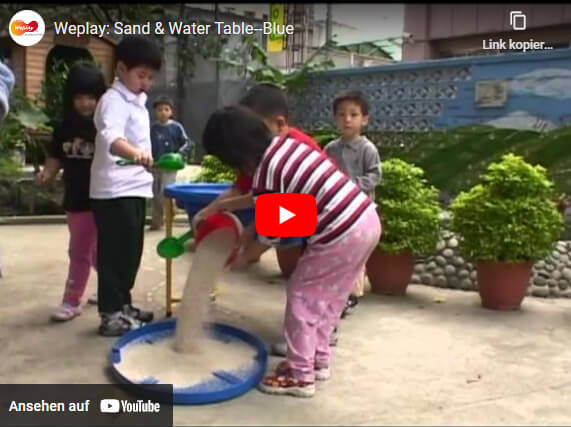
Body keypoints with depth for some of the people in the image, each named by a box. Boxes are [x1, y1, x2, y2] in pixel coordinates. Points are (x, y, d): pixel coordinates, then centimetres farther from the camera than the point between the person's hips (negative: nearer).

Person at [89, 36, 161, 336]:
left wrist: (144, 162, 29)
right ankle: (110, 315, 4)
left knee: (131, 252, 15)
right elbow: (111, 138, -35)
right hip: (114, 191, -9)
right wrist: (136, 154, -53)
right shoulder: (114, 100, -15)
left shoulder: (137, 101, 15)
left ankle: (122, 306, 26)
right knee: (114, 254, -4)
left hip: (134, 188, 9)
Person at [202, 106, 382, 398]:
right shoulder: (284, 143, 9)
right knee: (328, 297, 22)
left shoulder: (265, 175, -15)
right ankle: (319, 359, 36)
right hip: (368, 219, 9)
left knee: (301, 295, 8)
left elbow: (272, 234, -4)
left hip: (341, 236, -9)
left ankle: (300, 375, 17)